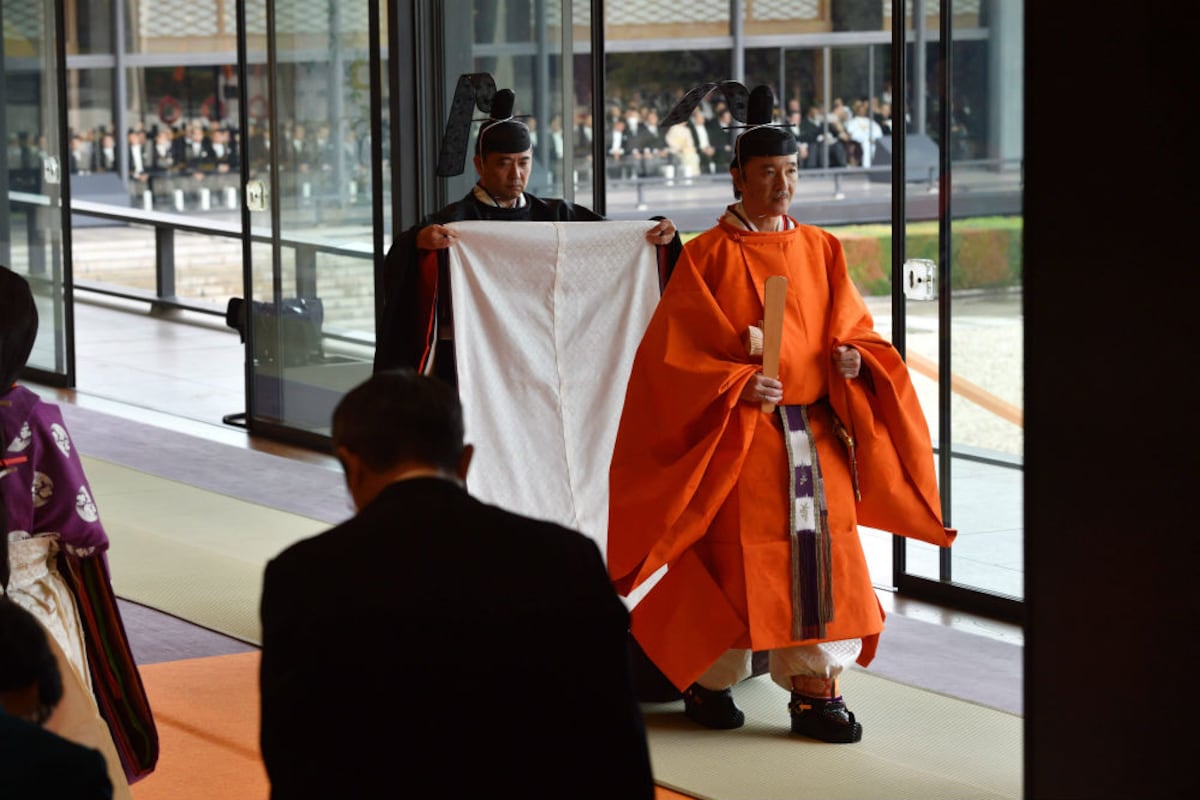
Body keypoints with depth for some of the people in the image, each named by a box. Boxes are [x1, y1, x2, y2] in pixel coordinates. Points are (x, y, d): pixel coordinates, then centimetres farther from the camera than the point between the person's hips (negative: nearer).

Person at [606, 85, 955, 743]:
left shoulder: (821, 251, 10)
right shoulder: (707, 257, -3)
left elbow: (853, 330, 14)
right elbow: (672, 353, -7)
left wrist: (854, 358, -9)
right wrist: (737, 385, -20)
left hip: (815, 434, 4)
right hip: (736, 436, -4)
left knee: (820, 557, 0)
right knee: (733, 559, 0)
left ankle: (815, 694, 6)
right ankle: (705, 683, 17)